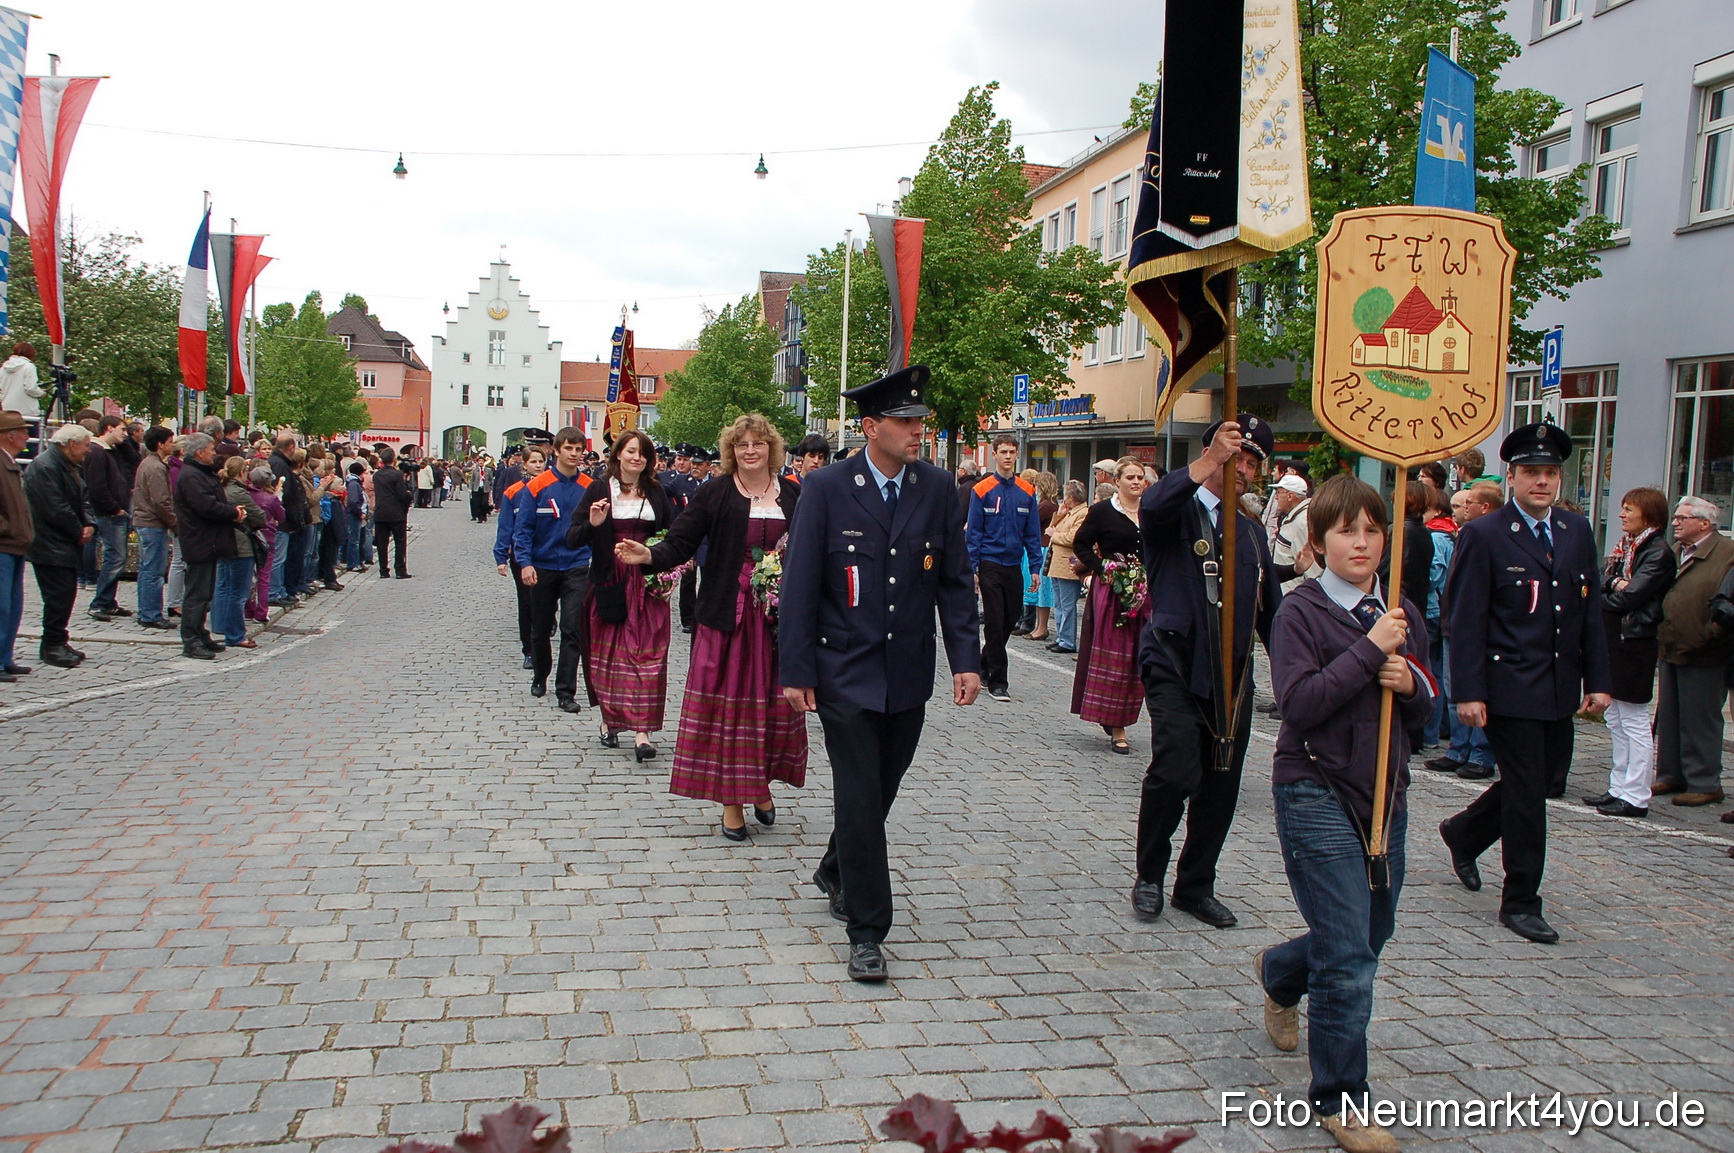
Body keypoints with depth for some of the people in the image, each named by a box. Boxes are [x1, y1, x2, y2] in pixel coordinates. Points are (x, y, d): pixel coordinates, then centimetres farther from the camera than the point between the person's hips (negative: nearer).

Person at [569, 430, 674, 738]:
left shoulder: (655, 492, 10)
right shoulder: (599, 488, 0)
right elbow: (572, 539, -3)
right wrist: (592, 524, -23)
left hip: (647, 583, 2)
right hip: (609, 583, -1)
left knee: (647, 654, -6)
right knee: (608, 653, 6)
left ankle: (642, 732, -8)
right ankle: (609, 721, 22)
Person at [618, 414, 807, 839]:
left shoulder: (794, 494, 6)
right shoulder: (715, 494, -1)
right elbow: (681, 544, -5)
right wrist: (649, 555, -24)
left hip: (778, 617, 2)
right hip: (727, 616, -2)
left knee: (775, 703, 6)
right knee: (726, 703, 1)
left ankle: (761, 783, 28)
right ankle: (732, 799, 11)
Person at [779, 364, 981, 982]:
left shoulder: (938, 489, 1)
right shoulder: (826, 489, -9)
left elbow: (956, 580, 5)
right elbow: (799, 585, -7)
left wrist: (966, 659, -3)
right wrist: (795, 670, -10)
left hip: (909, 673, 4)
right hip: (846, 671, -4)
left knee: (882, 788, 16)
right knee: (859, 797, -4)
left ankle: (835, 874, 43)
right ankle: (866, 930, 8)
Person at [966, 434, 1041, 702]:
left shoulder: (1027, 492, 4)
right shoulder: (982, 490, -5)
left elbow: (1033, 533, 8)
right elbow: (974, 532, -3)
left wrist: (1035, 567, 2)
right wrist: (972, 568, -8)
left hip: (1014, 566, 4)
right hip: (990, 566, -4)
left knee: (1010, 621, 11)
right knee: (995, 623, -2)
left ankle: (984, 666, 30)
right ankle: (997, 681, 5)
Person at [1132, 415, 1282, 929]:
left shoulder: (1252, 531, 18)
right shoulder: (1179, 511, -1)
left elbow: (1271, 609, 21)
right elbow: (1151, 507, -28)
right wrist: (1210, 459, -35)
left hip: (1233, 677, 6)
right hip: (1175, 668, -6)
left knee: (1220, 787, 8)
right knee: (1176, 772, -18)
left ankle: (1196, 887, 25)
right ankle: (1149, 877, 5)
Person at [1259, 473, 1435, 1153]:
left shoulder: (1401, 614, 8)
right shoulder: (1300, 612, -9)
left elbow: (1425, 710, 13)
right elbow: (1299, 702, -20)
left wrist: (1410, 684, -9)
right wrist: (1369, 648, -22)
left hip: (1385, 792, 7)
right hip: (1317, 793, -6)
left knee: (1370, 934, 19)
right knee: (1348, 959, -7)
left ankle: (1279, 973, 50)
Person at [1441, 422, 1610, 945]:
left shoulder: (1578, 532, 10)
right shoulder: (1483, 535, -8)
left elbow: (1591, 612, 13)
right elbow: (1466, 621, -11)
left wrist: (1597, 680, 7)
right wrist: (1469, 692, -15)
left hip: (1561, 689, 6)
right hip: (1510, 689, -6)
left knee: (1548, 780, 15)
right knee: (1527, 795, -2)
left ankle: (1463, 833, 39)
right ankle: (1520, 902, 12)